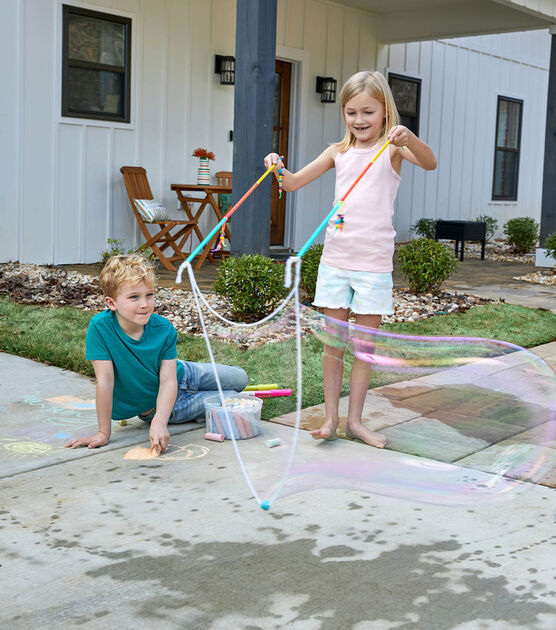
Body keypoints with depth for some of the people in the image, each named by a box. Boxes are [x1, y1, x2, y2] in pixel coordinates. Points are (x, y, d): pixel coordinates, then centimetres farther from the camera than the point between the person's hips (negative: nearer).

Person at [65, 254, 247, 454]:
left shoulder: (164, 329, -25)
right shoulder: (100, 327, -34)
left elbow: (168, 380, -27)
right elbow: (105, 381, -33)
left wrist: (160, 422, -42)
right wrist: (104, 433, -30)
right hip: (149, 406, -3)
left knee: (240, 379, 18)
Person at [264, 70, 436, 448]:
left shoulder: (393, 147, -2)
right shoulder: (339, 152, 9)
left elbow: (430, 163, -21)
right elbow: (294, 183, 11)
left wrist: (408, 138, -41)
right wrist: (278, 169, -10)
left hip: (374, 261, -3)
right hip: (336, 257, 3)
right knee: (333, 342, 7)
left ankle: (355, 420, 16)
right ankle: (331, 417, 17)